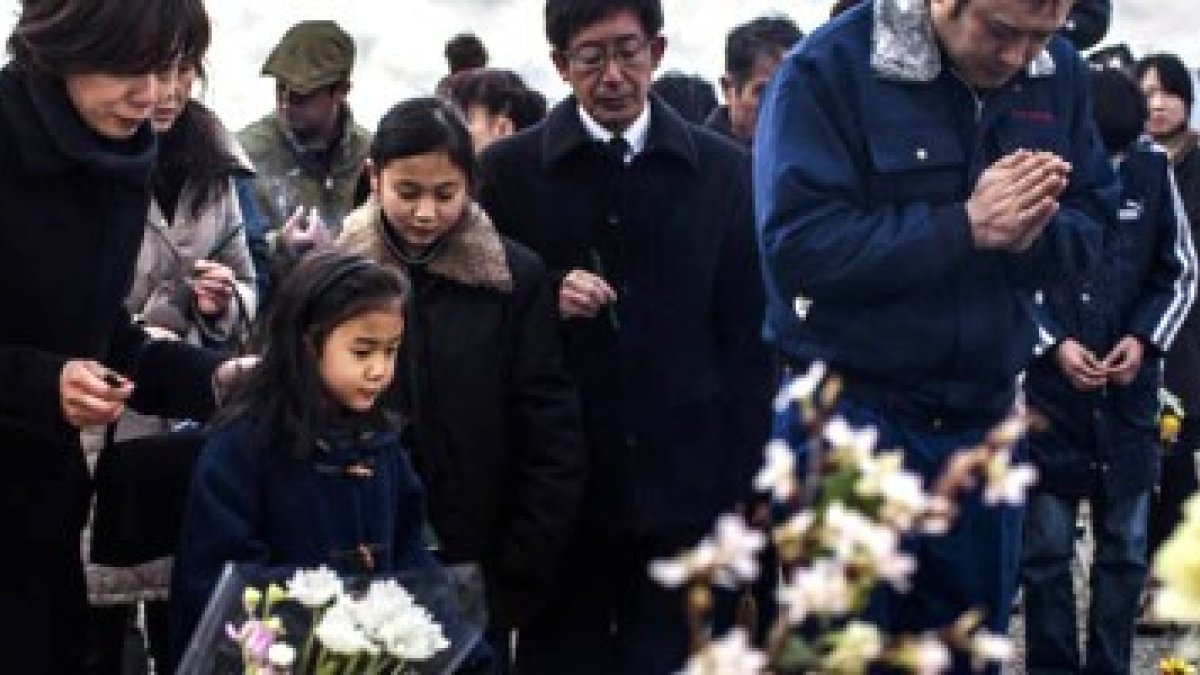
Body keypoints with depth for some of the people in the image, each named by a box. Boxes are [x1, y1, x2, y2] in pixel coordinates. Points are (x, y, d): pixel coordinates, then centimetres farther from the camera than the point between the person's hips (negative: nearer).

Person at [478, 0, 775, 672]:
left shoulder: (725, 171, 4)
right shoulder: (509, 169, 1)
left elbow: (748, 338, 5)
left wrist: (742, 481, 0)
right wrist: (543, 300, -15)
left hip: (684, 483, 1)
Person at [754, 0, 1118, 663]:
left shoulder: (1058, 73, 2)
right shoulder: (829, 68, -14)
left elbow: (1090, 218, 6)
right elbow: (796, 246, -23)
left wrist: (1034, 232, -17)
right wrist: (965, 225, -24)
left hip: (984, 418, 5)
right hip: (852, 414, -5)